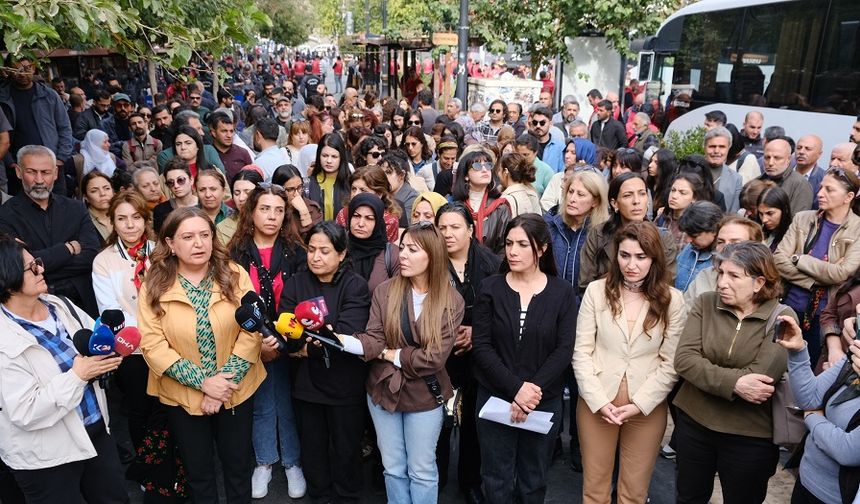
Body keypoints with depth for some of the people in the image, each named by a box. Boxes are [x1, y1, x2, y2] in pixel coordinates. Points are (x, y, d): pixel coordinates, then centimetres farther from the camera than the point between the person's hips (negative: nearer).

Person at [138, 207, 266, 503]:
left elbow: (251, 332, -11)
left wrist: (226, 381, -17)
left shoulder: (235, 276, -8)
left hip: (236, 391, 0)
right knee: (198, 470, 19)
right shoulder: (154, 287, -8)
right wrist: (202, 381, -19)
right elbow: (152, 345, -13)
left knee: (239, 465, 17)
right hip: (183, 396, 0)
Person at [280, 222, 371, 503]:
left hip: (345, 383, -3)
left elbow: (348, 333, -22)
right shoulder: (295, 284, 1)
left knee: (346, 448, 14)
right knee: (313, 447, 19)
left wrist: (307, 343, -29)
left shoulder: (355, 286, -11)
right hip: (308, 382, 3)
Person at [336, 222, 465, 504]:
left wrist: (390, 354, -14)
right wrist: (342, 340, -30)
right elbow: (373, 339, -13)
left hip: (424, 395, -2)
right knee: (393, 468, 18)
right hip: (383, 389, 2)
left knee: (421, 470, 14)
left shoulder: (452, 302, -13)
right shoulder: (385, 291, -7)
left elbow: (434, 358, -19)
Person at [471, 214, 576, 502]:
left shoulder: (561, 292, -2)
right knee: (497, 481, 10)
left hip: (544, 402, 0)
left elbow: (564, 350, -7)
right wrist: (516, 388, -18)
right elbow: (481, 347, -8)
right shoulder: (491, 288, -3)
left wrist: (533, 390, -18)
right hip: (495, 398, 0)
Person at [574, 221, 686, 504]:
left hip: (648, 407, 0)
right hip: (597, 403, 0)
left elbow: (671, 363, -5)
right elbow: (581, 352, -4)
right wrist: (599, 401, -11)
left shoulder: (672, 300, -4)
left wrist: (639, 404, -12)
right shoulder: (596, 291, -4)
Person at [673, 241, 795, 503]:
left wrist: (704, 373, -15)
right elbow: (683, 359, -15)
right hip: (694, 422, 3)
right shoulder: (705, 303, -5)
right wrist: (733, 383, -27)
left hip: (751, 436, -2)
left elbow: (760, 377, -23)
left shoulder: (782, 317, -12)